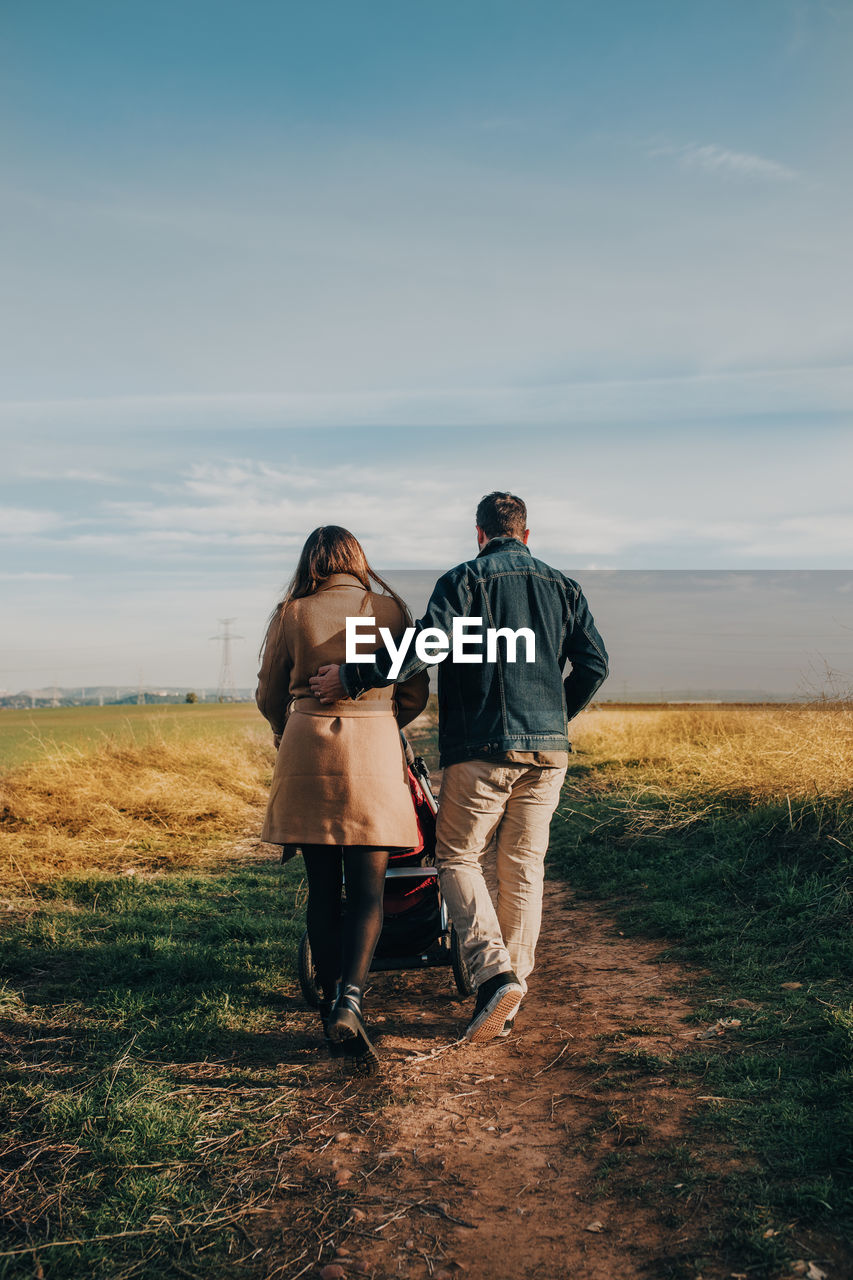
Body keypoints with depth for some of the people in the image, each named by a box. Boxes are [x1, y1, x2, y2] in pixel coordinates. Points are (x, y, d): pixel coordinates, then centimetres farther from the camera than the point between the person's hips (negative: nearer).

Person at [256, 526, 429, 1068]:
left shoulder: (291, 613, 4)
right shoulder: (391, 609, 5)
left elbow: (269, 697, 11)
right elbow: (416, 694, 8)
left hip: (307, 756, 1)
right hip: (375, 757, -1)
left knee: (323, 892, 10)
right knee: (367, 892, 2)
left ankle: (332, 1004, 15)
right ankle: (350, 999, -16)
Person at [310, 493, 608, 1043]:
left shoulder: (465, 579, -3)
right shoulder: (563, 586, 12)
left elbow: (426, 644, -18)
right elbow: (595, 662, 7)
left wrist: (352, 678, -13)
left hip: (481, 747, -4)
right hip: (548, 749, 5)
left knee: (458, 856, 7)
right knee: (525, 866, 10)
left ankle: (494, 972, -10)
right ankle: (513, 990, 12)